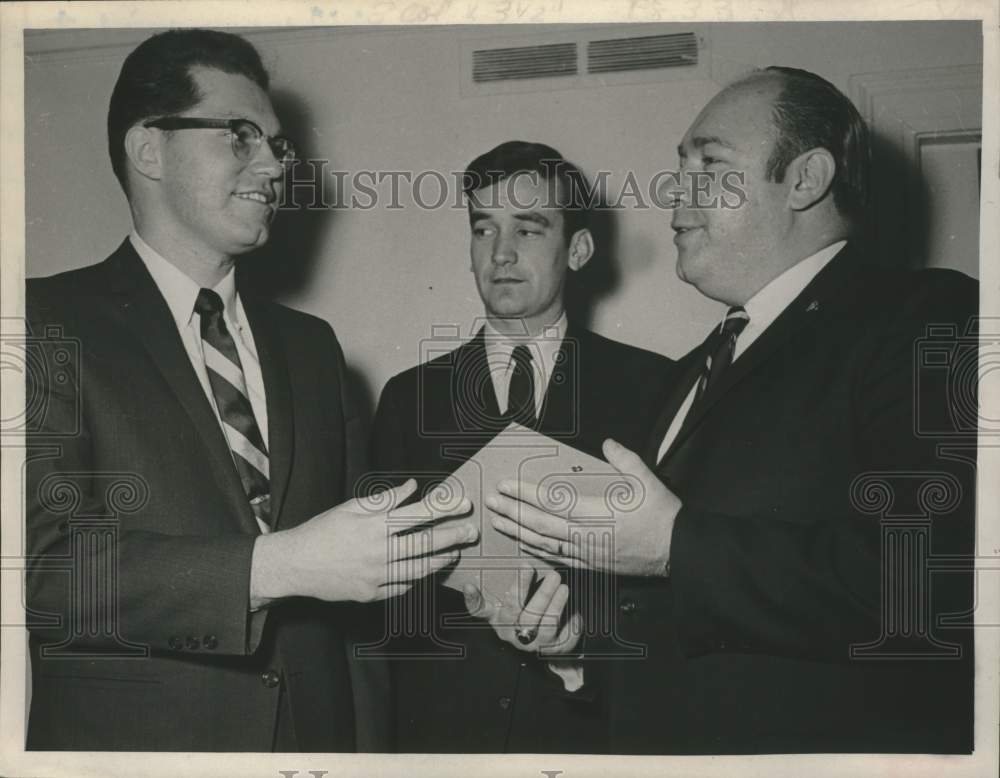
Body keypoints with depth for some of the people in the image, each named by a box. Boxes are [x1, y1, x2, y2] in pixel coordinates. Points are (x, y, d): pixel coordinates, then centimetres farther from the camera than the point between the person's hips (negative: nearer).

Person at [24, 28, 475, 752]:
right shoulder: (52, 324, -9)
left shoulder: (310, 345, 9)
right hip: (132, 732, -5)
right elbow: (44, 563, -20)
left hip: (319, 727, 5)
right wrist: (278, 566, -28)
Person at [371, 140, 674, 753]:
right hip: (443, 719, 2)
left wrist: (588, 617, -22)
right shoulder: (410, 397, 3)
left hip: (594, 720, -1)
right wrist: (470, 607, -19)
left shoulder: (651, 386, -3)